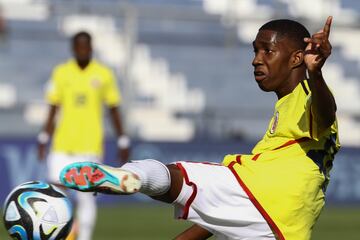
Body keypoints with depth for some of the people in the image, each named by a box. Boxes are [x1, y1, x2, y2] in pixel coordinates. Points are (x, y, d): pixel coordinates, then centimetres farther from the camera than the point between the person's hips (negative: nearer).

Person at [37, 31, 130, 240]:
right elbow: (53, 109, 10)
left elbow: (114, 110, 7)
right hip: (62, 145, 2)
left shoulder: (104, 74, 2)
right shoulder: (61, 73, 5)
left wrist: (123, 143, 5)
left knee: (86, 196, -4)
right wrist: (44, 138, 5)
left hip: (90, 145, -2)